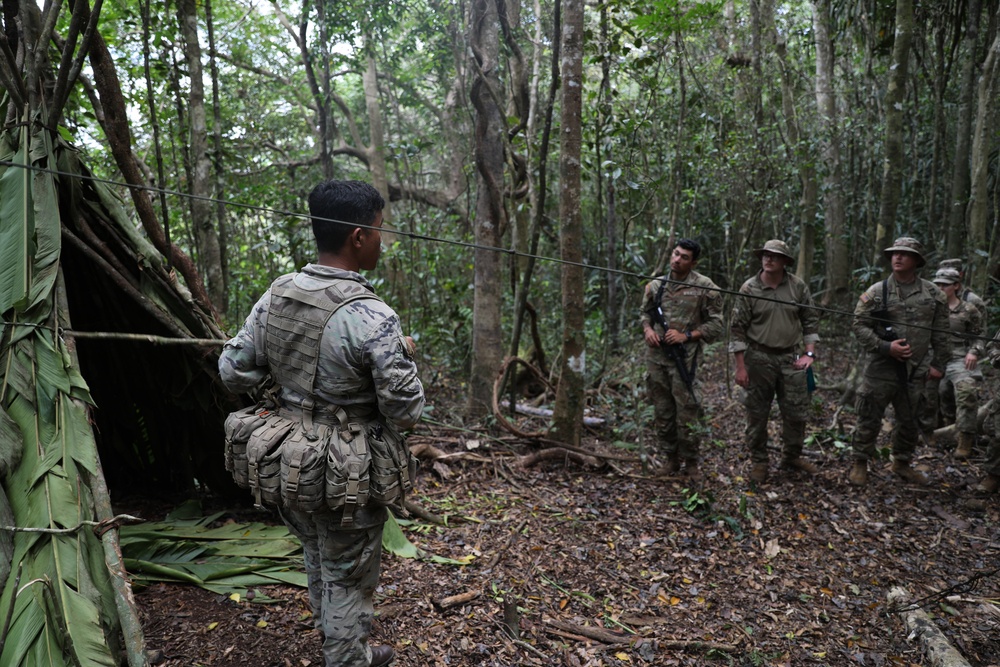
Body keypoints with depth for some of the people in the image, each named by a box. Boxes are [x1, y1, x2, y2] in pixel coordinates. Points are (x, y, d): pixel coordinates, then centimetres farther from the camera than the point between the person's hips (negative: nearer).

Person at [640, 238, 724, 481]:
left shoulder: (705, 287, -4)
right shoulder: (655, 285, 9)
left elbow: (715, 324, -2)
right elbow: (645, 313, 20)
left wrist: (687, 336, -13)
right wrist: (647, 329, -2)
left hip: (684, 359, -4)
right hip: (656, 358, 4)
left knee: (687, 413, -1)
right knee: (662, 412, 11)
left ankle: (691, 463, 15)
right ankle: (671, 458, 25)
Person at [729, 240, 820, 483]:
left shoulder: (798, 287, 0)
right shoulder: (749, 289, -7)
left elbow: (810, 319, 8)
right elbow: (737, 329, -6)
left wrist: (809, 353, 0)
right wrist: (740, 366, -9)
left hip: (790, 358, 3)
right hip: (759, 358, -2)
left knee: (797, 412, 9)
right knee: (757, 414, 6)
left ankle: (792, 456, 30)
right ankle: (759, 461, 21)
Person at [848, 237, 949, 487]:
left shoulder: (933, 294, 4)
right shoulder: (876, 292, -4)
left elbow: (940, 333, 8)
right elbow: (859, 325, -6)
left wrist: (938, 364, 4)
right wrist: (885, 347, -16)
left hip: (917, 370, 3)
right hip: (881, 369, -3)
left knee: (909, 421, 14)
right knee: (869, 419, 2)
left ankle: (902, 462, 32)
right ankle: (860, 463, 15)